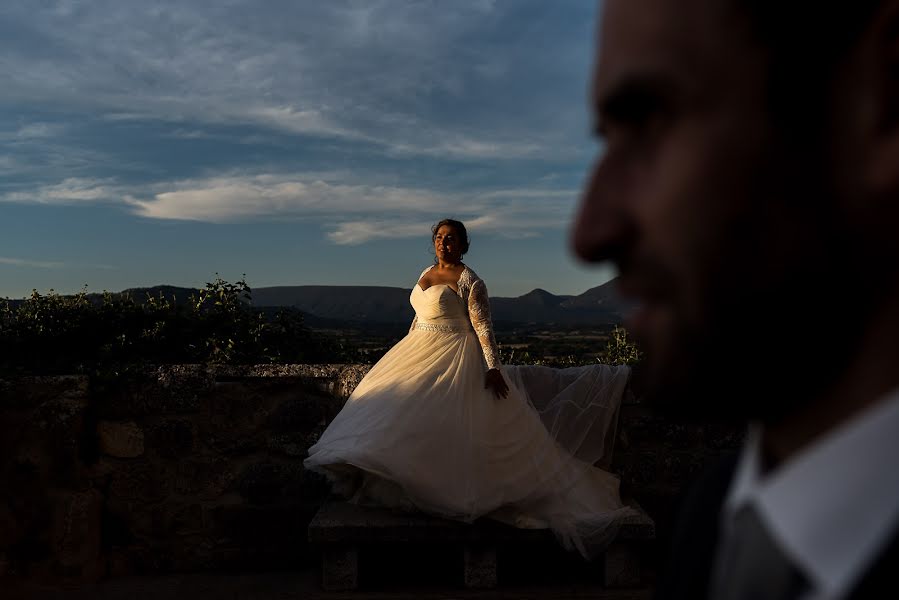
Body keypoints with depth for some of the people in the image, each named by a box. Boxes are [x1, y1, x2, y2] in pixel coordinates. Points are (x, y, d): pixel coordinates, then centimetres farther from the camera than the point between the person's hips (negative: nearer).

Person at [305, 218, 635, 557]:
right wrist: (405, 354, 24)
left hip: (454, 361, -8)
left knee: (448, 424, -13)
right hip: (418, 356, 8)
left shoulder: (469, 281, -10)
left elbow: (483, 327, -14)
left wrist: (493, 368, -22)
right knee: (403, 419, 4)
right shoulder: (426, 274, 14)